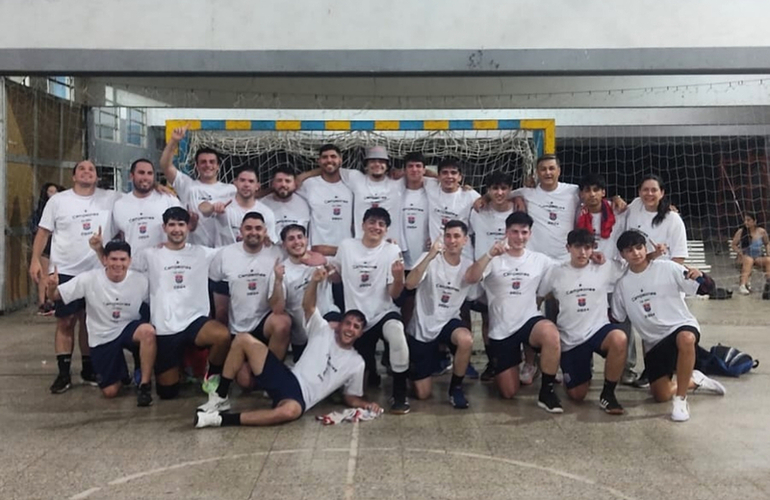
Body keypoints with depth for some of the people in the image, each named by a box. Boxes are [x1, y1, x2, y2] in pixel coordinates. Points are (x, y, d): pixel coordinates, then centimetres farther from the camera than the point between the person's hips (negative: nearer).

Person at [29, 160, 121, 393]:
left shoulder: (111, 199, 1)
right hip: (65, 272, -1)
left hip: (97, 271, 1)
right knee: (65, 322, 3)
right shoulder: (58, 200, 1)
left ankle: (89, 369, 24)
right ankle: (63, 373, 12)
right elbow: (43, 232, 3)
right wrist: (35, 260, -6)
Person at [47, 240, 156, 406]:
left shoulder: (140, 281, -14)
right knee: (110, 392, -2)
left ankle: (144, 384, -19)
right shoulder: (89, 279, -16)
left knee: (148, 331, -37)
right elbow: (57, 296, -13)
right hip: (102, 337, 1)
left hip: (128, 329, 0)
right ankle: (120, 375, 36)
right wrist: (52, 287, -34)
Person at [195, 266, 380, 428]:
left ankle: (223, 418, -31)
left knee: (290, 411, -44)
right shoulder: (324, 332, 13)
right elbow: (308, 306, 3)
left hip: (300, 398, -3)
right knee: (243, 339, -13)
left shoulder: (356, 363, 10)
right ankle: (220, 397, -5)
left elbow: (351, 398, 14)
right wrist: (315, 281, -15)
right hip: (286, 380, 3)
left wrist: (366, 404, -8)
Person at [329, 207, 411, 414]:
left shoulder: (392, 251, -5)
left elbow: (394, 294, -9)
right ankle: (371, 371, 46)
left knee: (395, 330, -38)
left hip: (383, 313, -2)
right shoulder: (346, 246, -1)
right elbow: (336, 275, 16)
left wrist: (398, 277, -31)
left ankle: (400, 393, -24)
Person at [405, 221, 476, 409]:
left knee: (466, 340, -36)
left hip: (448, 322, 2)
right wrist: (430, 256, -37)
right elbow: (409, 284, -29)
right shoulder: (430, 259, -13)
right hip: (422, 327, -2)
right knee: (423, 394, -1)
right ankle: (415, 369, 36)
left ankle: (456, 387, -10)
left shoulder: (469, 267, -3)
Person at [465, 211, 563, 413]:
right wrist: (490, 255, -31)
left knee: (551, 333, -37)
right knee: (509, 392, 1)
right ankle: (497, 368, 38)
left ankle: (546, 391, -18)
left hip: (529, 321, 1)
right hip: (500, 330, -1)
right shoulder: (494, 260, -3)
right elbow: (470, 278, -20)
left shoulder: (539, 260, 4)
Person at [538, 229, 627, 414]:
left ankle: (607, 394, -16)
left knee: (619, 338, -38)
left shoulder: (605, 268, 0)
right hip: (570, 340, 1)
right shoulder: (556, 273, 0)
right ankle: (583, 375, 41)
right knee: (577, 395, 1)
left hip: (598, 329, 0)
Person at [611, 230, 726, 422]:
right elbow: (616, 320, 12)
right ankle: (694, 381, 27)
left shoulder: (667, 268, -6)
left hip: (681, 326, -4)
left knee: (685, 339, -42)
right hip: (653, 342, 4)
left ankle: (680, 398, -25)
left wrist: (700, 277, -27)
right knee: (661, 395, -5)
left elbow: (706, 289, -7)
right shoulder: (622, 285, 4)